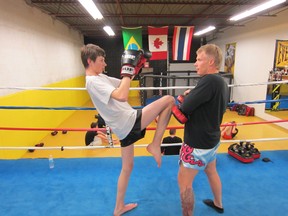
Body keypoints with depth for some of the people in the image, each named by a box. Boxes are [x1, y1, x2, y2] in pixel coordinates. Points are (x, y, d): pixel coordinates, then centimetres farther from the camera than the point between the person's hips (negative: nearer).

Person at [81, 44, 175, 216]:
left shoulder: (100, 77, 13)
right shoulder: (94, 81, -18)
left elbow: (123, 84, 20)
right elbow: (121, 96, -32)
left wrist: (136, 67, 6)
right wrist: (128, 69, -22)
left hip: (125, 128, 10)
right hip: (130, 123, -10)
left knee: (127, 167, 23)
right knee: (169, 100, -8)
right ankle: (155, 145, 0)